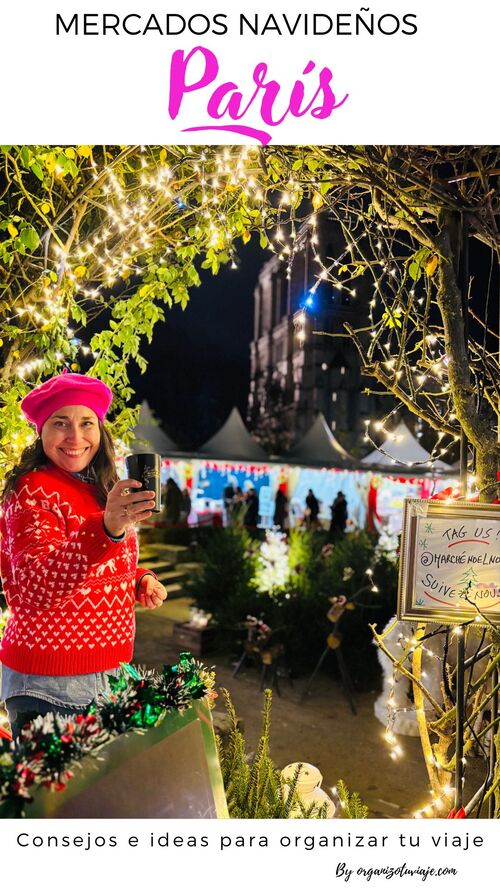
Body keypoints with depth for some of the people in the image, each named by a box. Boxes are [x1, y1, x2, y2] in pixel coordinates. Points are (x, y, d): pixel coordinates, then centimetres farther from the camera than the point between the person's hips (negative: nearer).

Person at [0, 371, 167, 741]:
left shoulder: (100, 490, 10)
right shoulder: (34, 491, -16)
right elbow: (35, 588, -28)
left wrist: (140, 579, 0)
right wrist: (107, 528, -42)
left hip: (106, 674, 8)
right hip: (50, 685, -7)